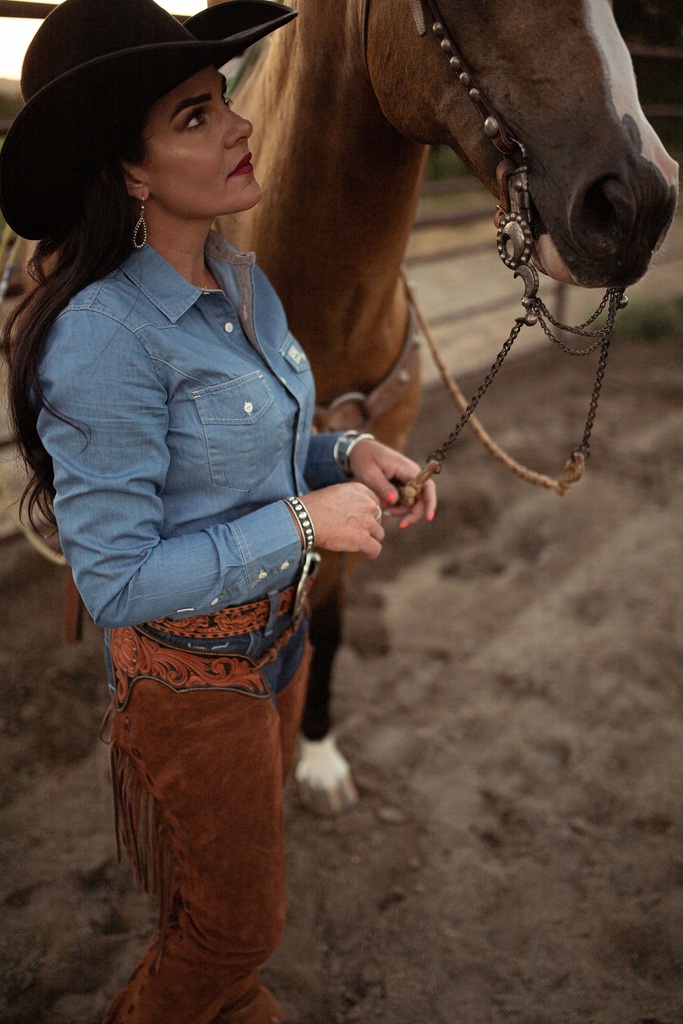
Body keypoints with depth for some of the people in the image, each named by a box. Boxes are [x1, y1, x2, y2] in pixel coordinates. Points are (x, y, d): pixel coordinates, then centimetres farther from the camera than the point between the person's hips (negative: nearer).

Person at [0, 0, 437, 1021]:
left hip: (278, 630, 8)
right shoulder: (106, 335, -29)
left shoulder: (241, 278, -2)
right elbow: (116, 581, -26)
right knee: (235, 916, 14)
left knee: (244, 860, 30)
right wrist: (303, 521, -25)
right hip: (191, 669, -7)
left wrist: (349, 454, -7)